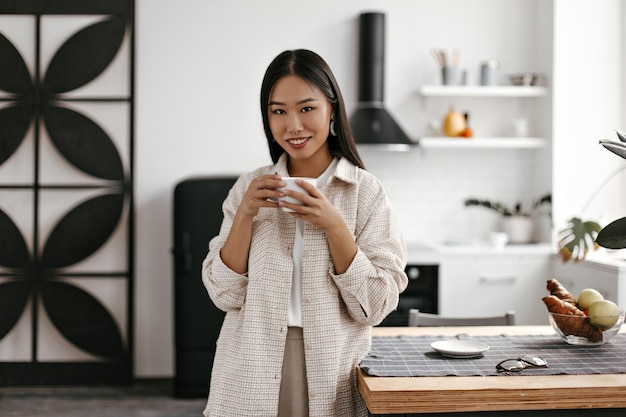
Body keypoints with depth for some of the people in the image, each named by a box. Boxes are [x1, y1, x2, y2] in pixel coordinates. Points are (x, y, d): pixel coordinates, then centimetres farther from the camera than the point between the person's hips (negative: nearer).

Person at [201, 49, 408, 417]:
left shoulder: (367, 193, -5)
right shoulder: (250, 188, 2)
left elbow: (375, 307, -9)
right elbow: (224, 294, -1)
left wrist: (333, 225, -18)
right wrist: (245, 214, -12)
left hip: (331, 377, -1)